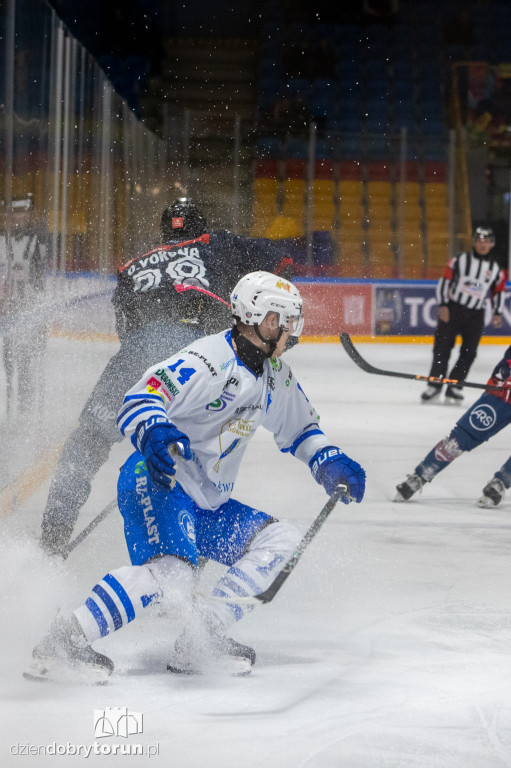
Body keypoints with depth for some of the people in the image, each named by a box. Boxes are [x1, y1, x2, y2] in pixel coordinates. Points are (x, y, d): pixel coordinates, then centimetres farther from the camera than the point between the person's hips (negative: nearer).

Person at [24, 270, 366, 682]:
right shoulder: (210, 359, -17)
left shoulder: (275, 377, 12)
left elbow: (299, 427, 29)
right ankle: (61, 642, -34)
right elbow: (140, 398, -26)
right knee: (172, 569, -34)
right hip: (157, 480, -10)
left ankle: (201, 642, -6)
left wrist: (331, 463, 12)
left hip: (206, 502, 10)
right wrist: (156, 434, -46)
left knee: (281, 538, 3)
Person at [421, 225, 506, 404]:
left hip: (475, 315, 3)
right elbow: (444, 281, -2)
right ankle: (434, 385, -1)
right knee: (442, 347, -5)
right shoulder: (460, 260, -3)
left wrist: (498, 313, 3)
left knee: (469, 352, -3)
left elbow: (498, 291, 15)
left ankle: (454, 386, 6)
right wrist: (443, 305, -10)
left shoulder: (496, 268, 7)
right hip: (452, 309, -3)